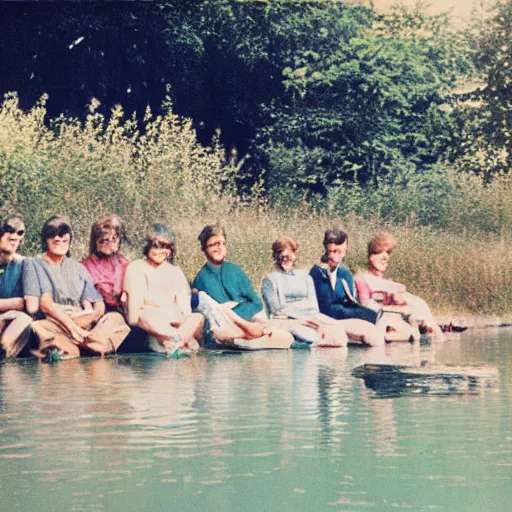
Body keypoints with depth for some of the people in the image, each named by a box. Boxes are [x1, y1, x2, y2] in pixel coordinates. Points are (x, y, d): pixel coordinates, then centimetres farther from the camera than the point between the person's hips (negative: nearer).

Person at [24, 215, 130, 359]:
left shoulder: (78, 268, 25)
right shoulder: (34, 265, 14)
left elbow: (99, 305, 13)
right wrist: (70, 325, -16)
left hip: (82, 324, 4)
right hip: (52, 323, -4)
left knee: (115, 318, -23)